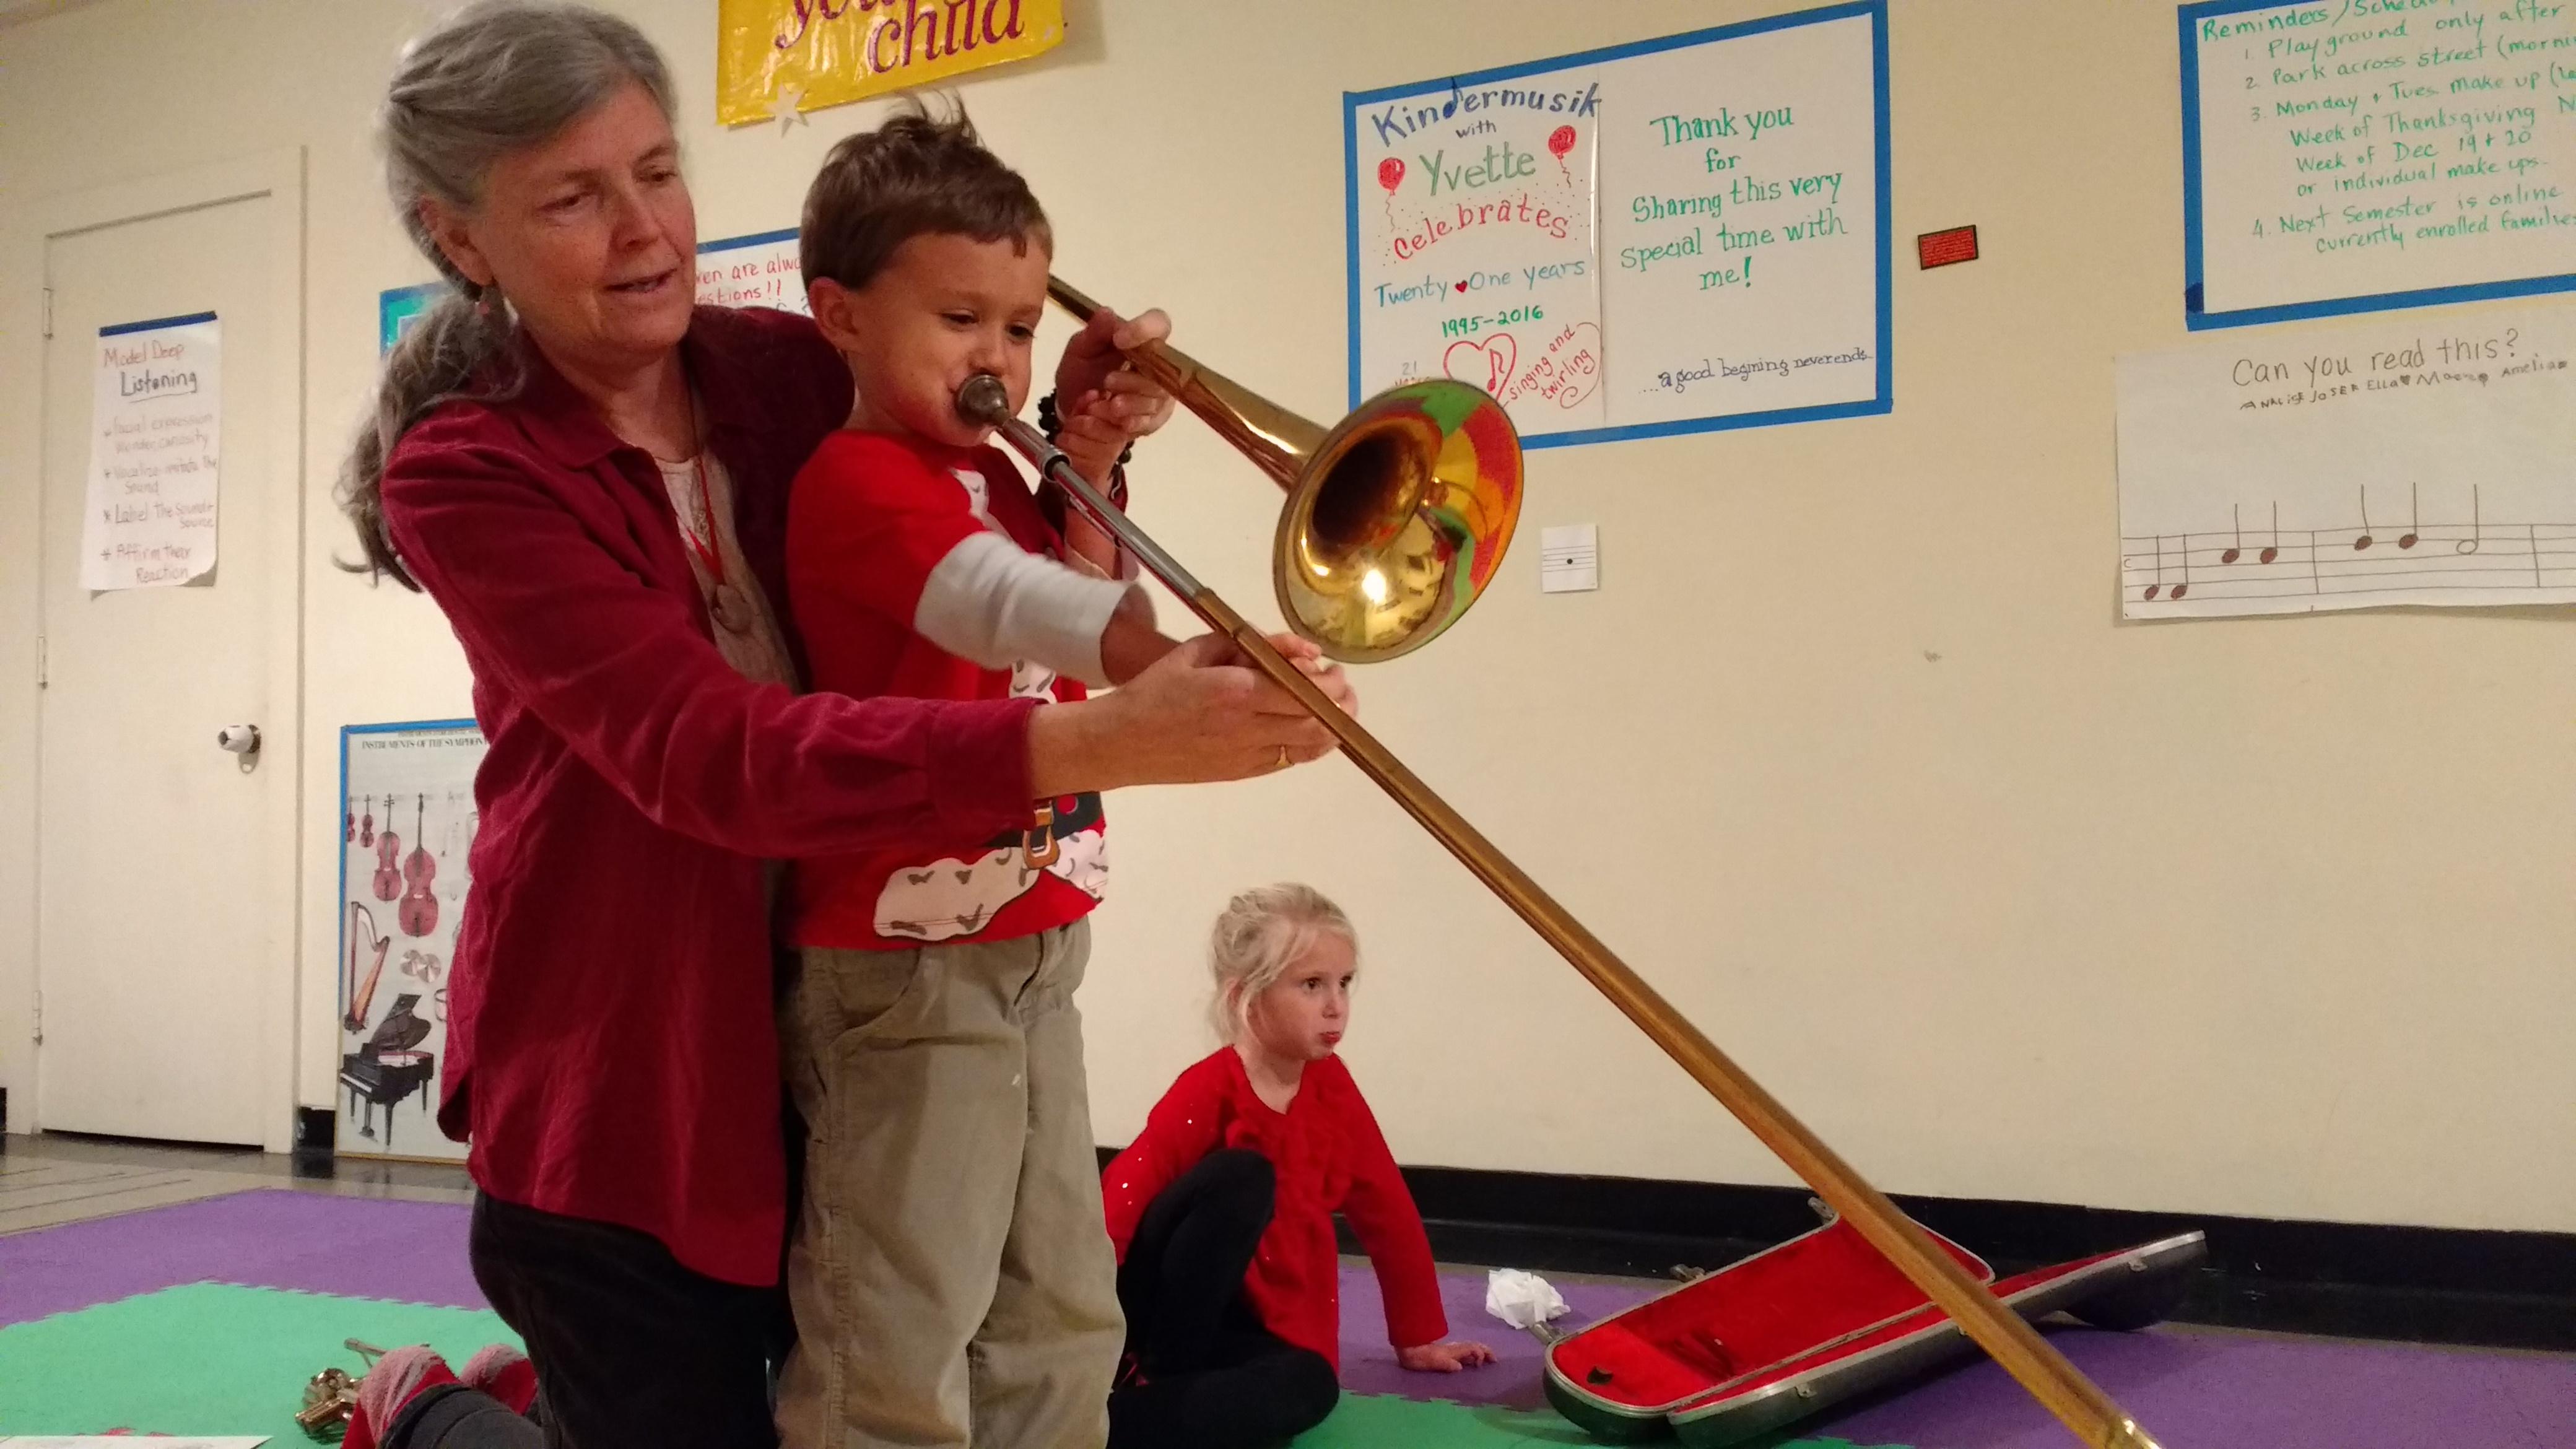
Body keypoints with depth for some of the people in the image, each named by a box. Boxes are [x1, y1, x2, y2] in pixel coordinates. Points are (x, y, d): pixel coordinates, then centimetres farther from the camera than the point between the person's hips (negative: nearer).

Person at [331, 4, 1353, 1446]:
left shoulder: (788, 369, -2)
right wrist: (1102, 742, -42)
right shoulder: (465, 471, -15)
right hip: (625, 1061, -4)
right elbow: (706, 754, -30)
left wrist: (1078, 455, -15)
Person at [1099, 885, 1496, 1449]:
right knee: (1241, 1174, -32)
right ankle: (1154, 1373, -22)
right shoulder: (1209, 1090, -17)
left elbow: (1386, 1210, 10)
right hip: (1158, 1309, -5)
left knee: (1310, 1386, -31)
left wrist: (1419, 1337, 17)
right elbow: (1124, 1194, -25)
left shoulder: (1331, 1085, 1)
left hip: (1254, 1325, 5)